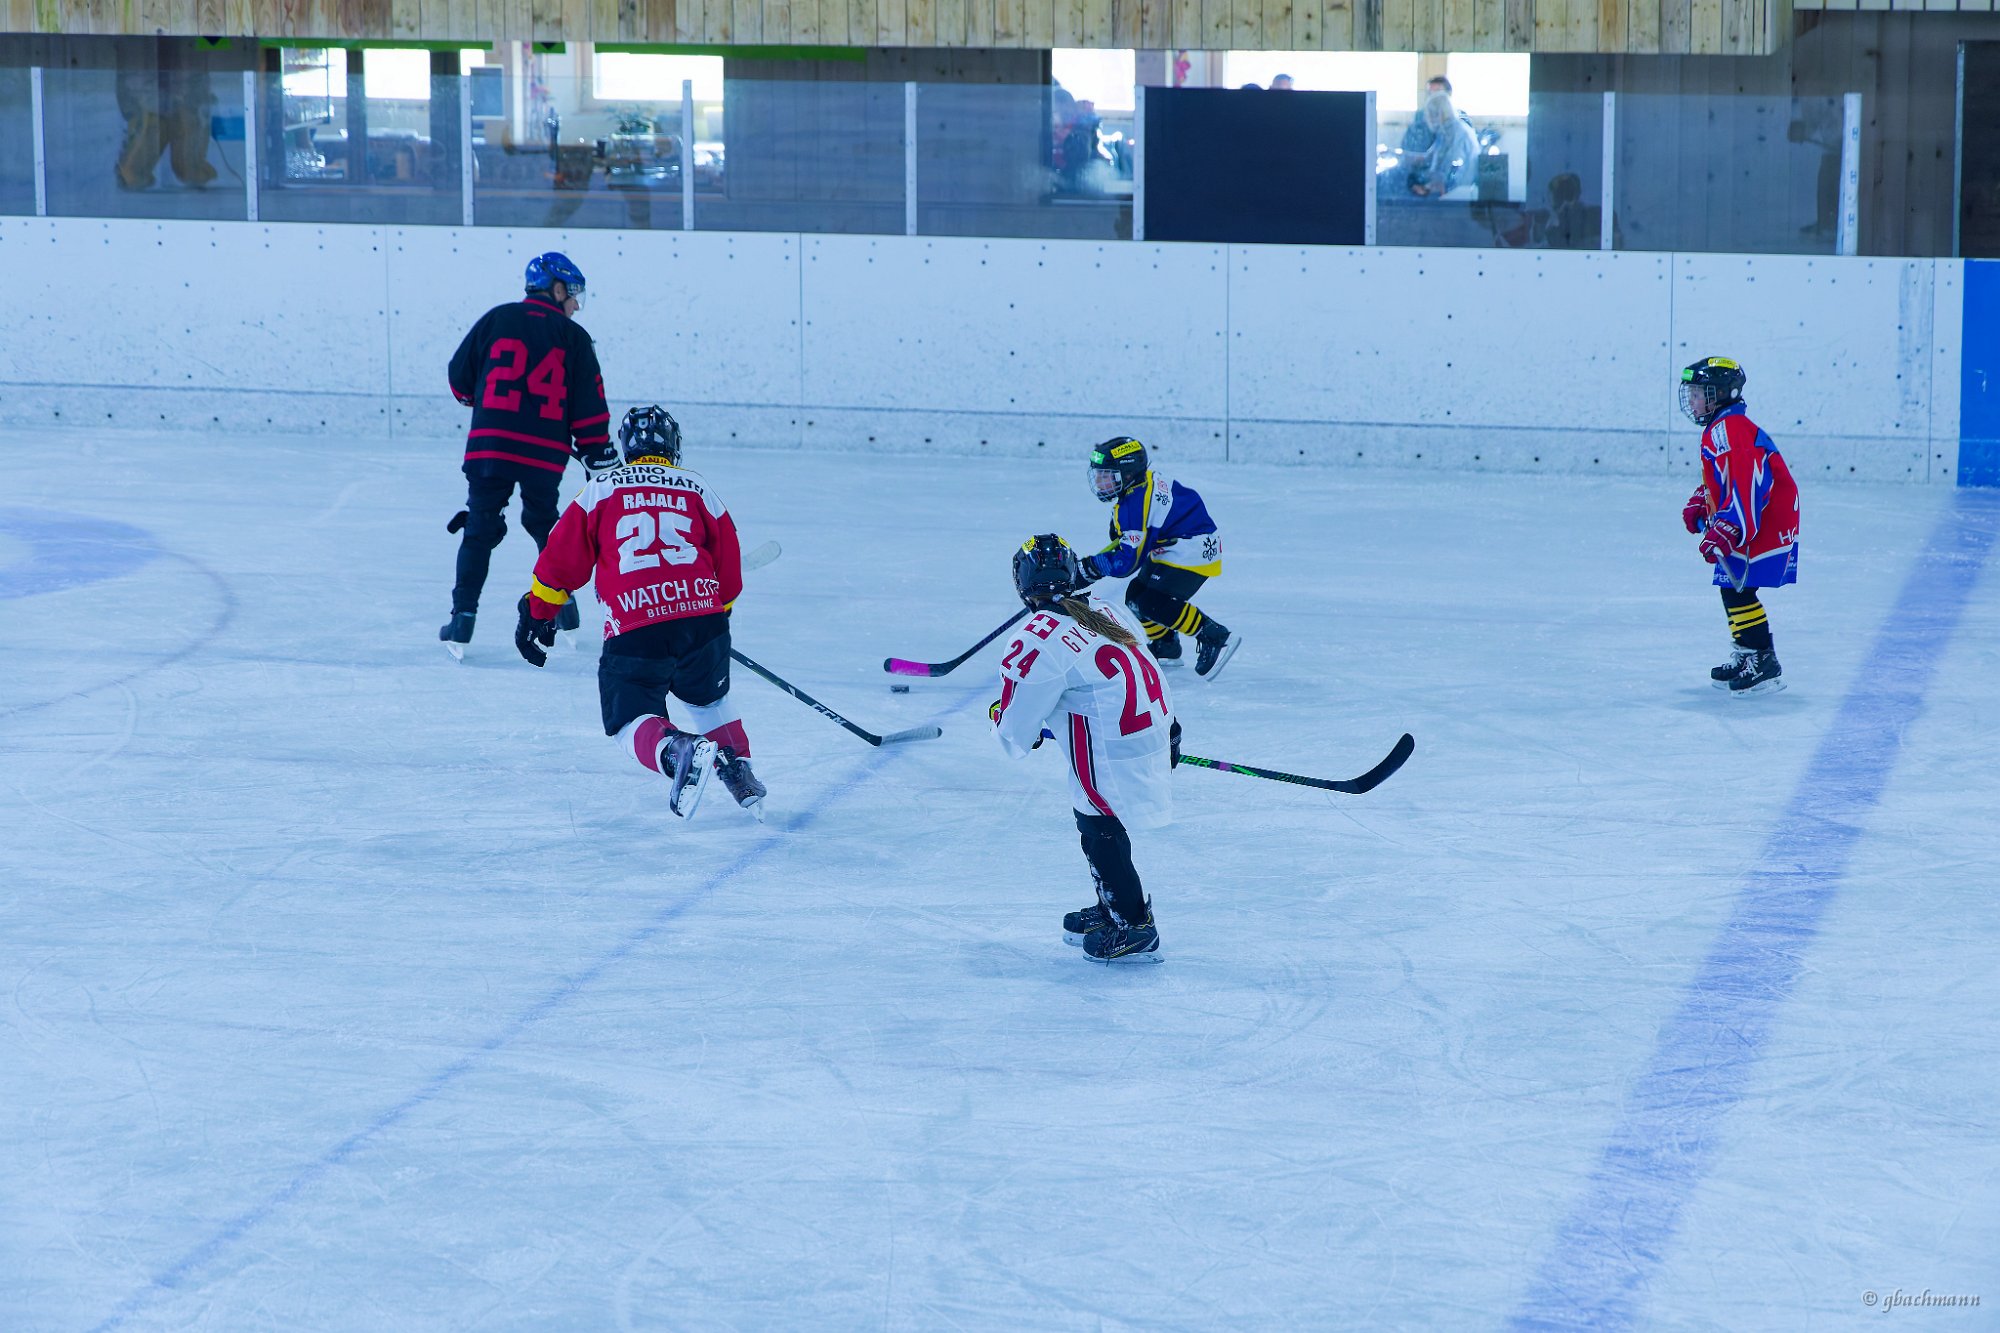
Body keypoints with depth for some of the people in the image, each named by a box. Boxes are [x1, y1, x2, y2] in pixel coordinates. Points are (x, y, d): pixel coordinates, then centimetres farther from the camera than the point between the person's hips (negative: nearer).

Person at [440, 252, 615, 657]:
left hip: (490, 443, 0)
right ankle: (563, 607, 25)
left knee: (480, 529, 4)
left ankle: (463, 617, -4)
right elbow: (589, 408, 2)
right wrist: (599, 457, 11)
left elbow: (461, 378, 8)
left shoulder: (497, 319, 4)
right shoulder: (573, 337, 3)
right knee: (546, 524, 21)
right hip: (545, 452, 0)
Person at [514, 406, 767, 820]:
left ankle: (676, 749, -28)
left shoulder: (601, 488, 13)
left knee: (631, 720, 3)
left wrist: (537, 613, 23)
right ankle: (738, 770, 16)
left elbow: (562, 557, 11)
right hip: (702, 619, 3)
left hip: (634, 630, -3)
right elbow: (728, 571, 21)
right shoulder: (698, 490, 18)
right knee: (709, 700, 29)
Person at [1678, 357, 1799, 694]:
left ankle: (1763, 664, -12)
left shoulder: (1731, 429, -19)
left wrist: (1727, 530, -34)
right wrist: (1700, 504, 16)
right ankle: (1744, 657, 26)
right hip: (1752, 524, 12)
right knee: (1731, 587, 16)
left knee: (1738, 588, -13)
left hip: (1766, 523, -12)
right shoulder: (1718, 430, 18)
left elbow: (1746, 481, -30)